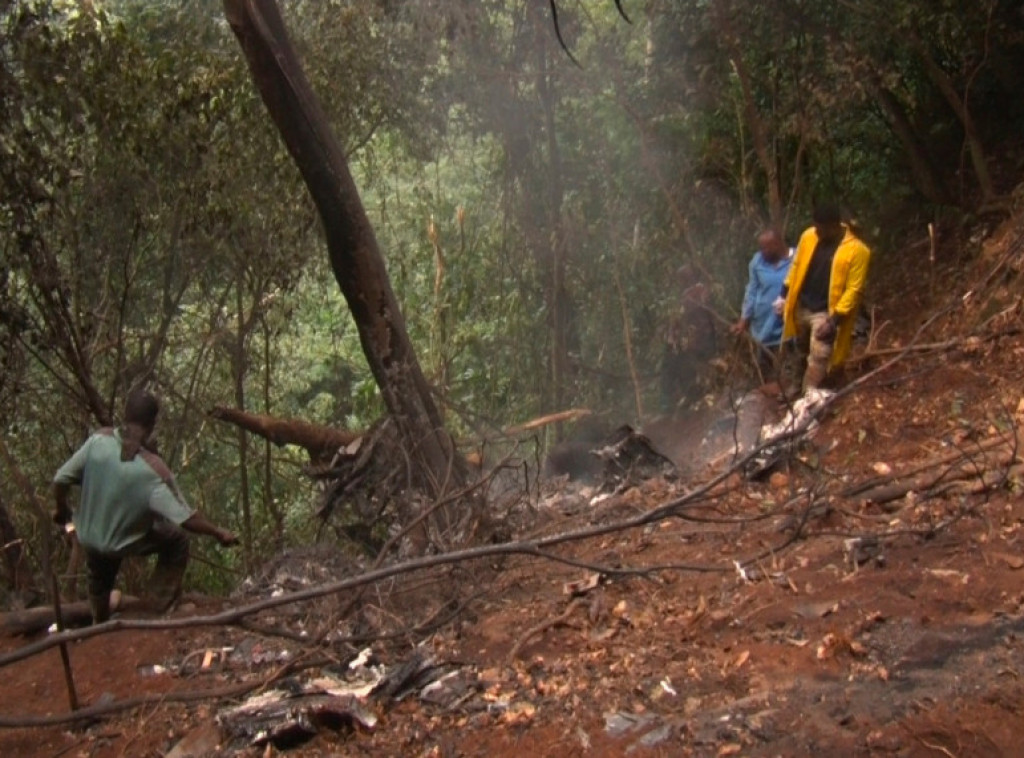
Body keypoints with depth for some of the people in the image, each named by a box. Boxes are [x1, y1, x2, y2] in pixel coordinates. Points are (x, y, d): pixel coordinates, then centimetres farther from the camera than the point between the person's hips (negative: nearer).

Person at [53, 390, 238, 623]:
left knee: (100, 582, 32)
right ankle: (161, 602, 22)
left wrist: (62, 510, 5)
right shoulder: (153, 468, -31)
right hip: (125, 543, -5)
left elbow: (61, 480, -15)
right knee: (177, 541, 19)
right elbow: (186, 519, -29)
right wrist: (218, 533, -13)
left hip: (88, 538, 5)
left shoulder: (99, 439, -23)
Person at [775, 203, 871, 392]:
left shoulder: (856, 250, -20)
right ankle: (802, 385, 43)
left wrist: (835, 319, -21)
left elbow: (854, 290, -17)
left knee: (818, 360, -5)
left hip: (826, 313, -5)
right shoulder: (808, 236, -6)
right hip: (801, 307, 5)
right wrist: (784, 296, 7)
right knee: (803, 352, 22)